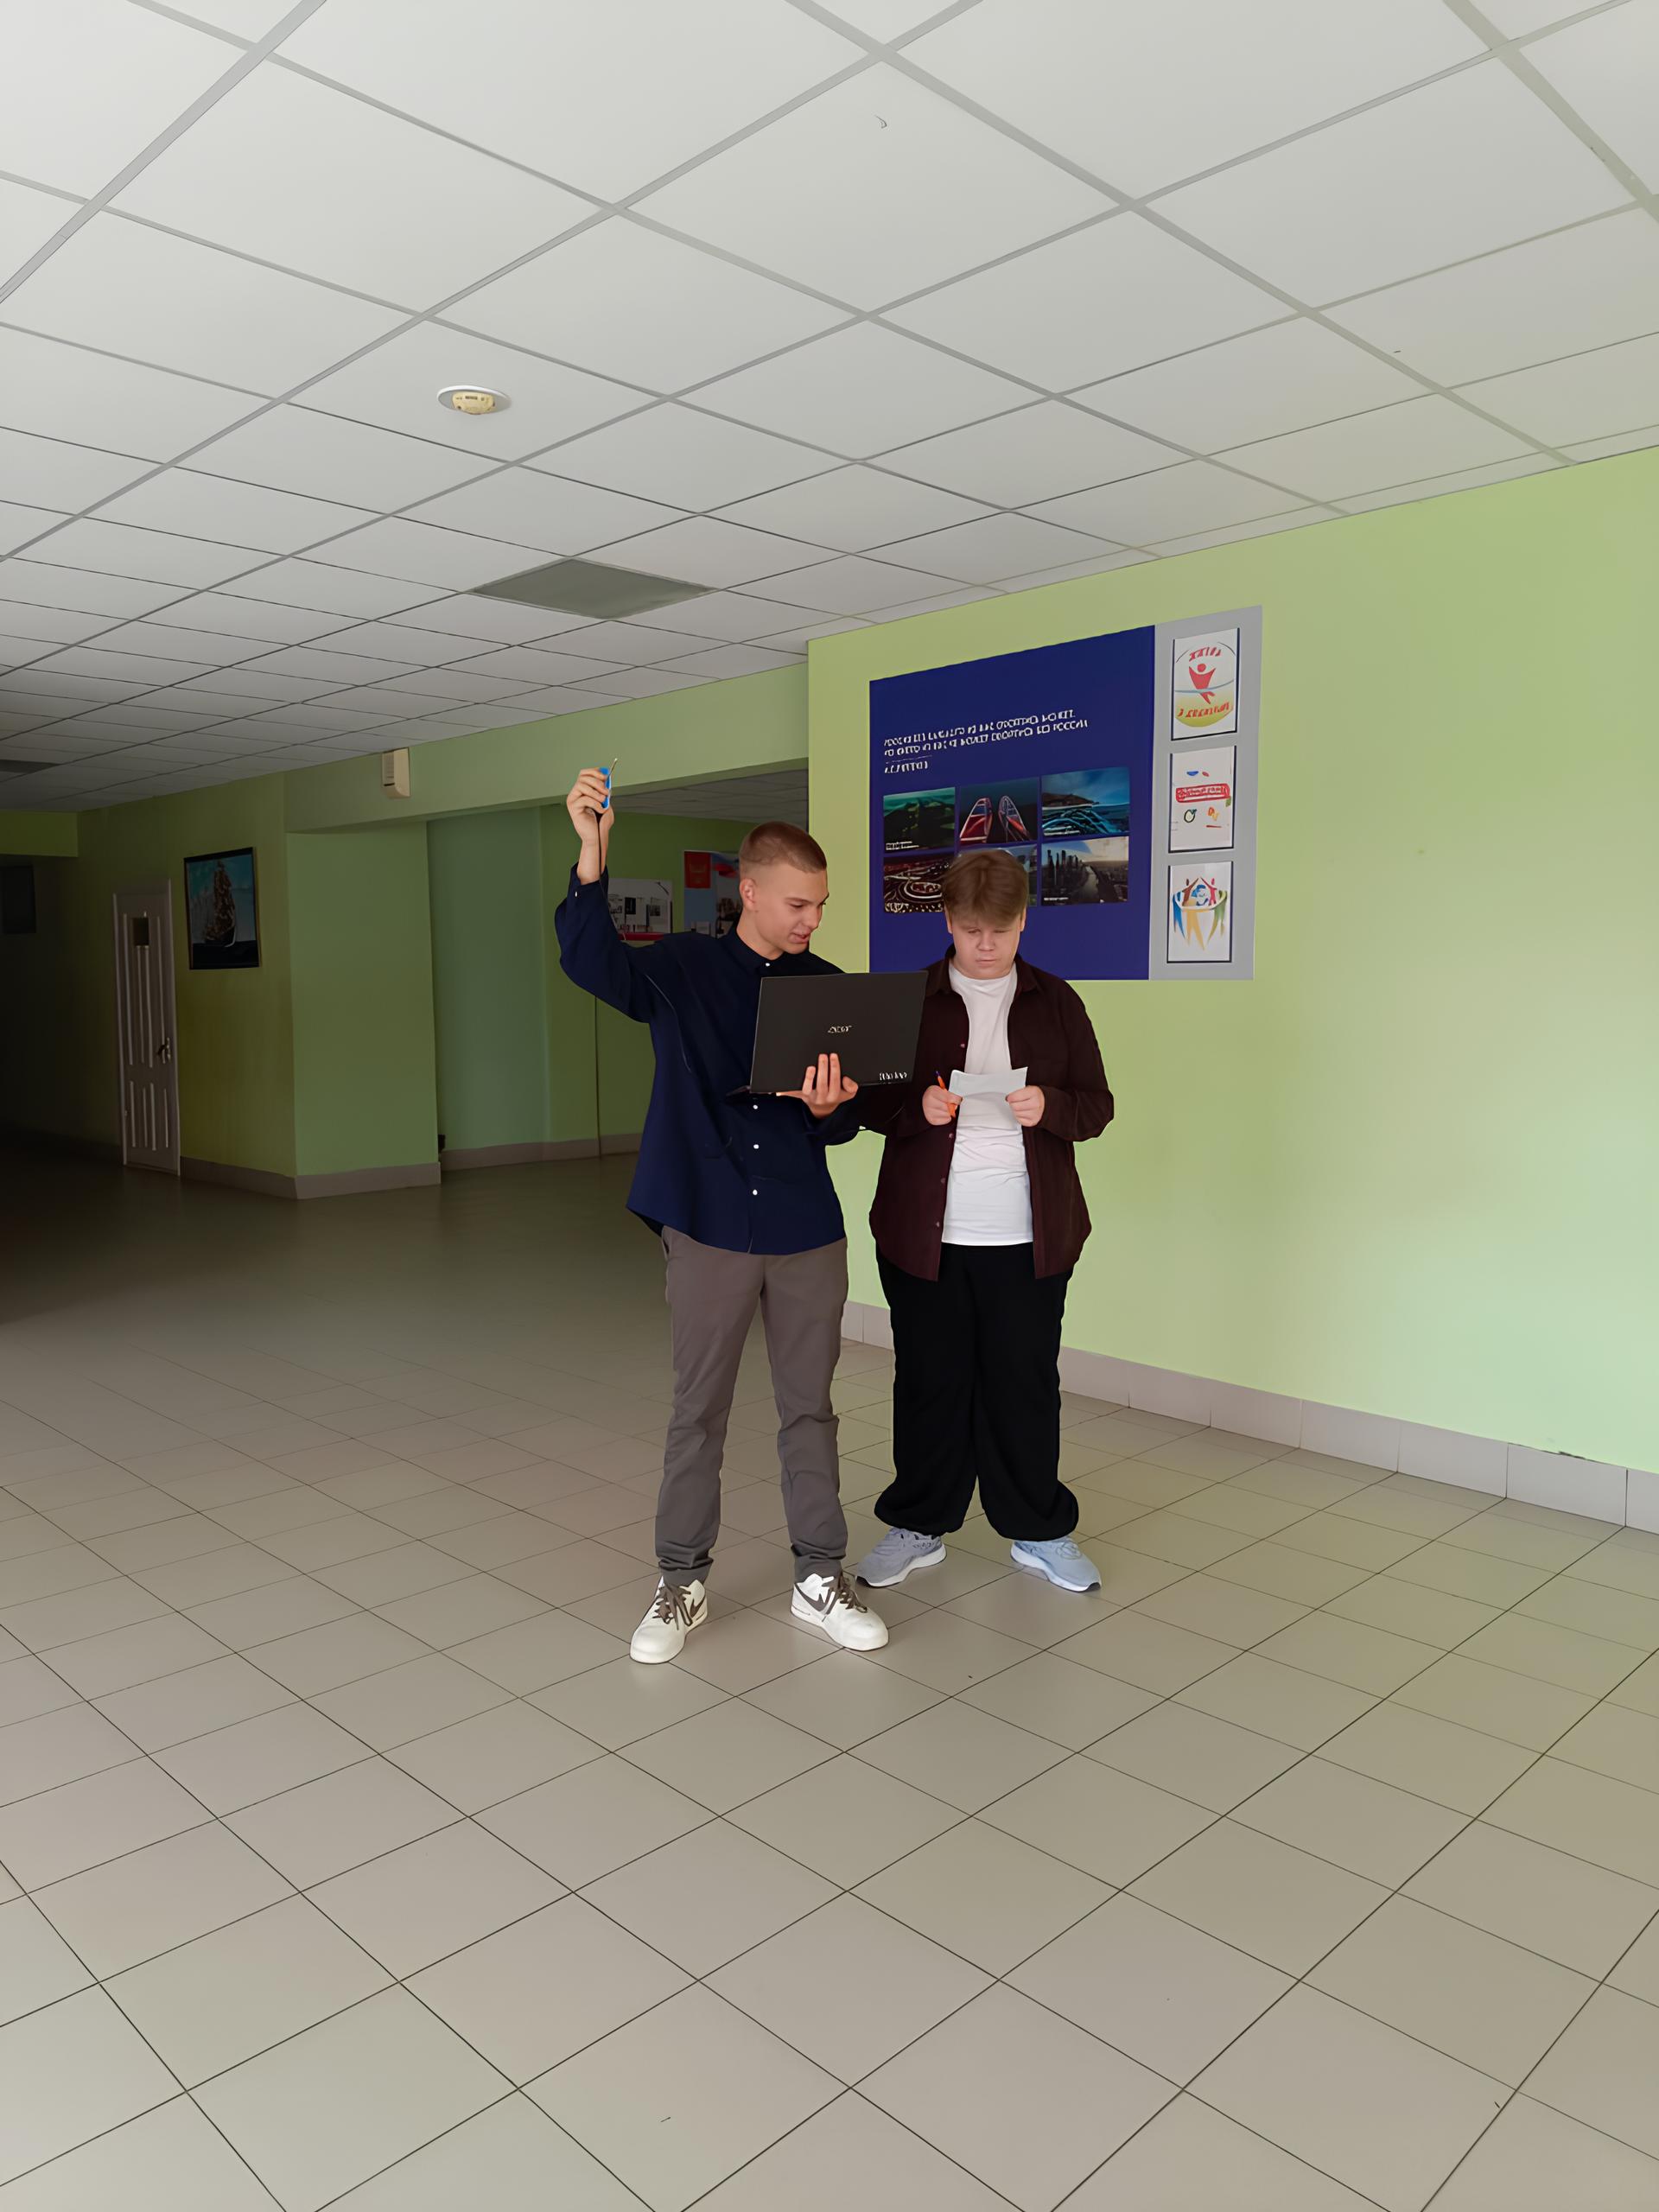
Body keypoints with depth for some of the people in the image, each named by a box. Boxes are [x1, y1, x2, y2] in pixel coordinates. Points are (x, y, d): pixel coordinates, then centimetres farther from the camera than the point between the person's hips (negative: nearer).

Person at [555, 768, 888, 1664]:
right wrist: (592, 852, -33)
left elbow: (844, 1124, 6)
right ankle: (681, 1582, 25)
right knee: (697, 1409, 9)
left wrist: (828, 1109, -18)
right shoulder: (682, 968, -2)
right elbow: (591, 960, -21)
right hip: (708, 1227, -2)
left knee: (808, 1406, 12)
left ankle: (820, 1576, 26)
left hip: (808, 1232, 2)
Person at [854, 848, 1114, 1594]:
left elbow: (1097, 1105, 5)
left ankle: (1039, 1531, 24)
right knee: (929, 1384, 8)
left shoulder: (1056, 1001, 6)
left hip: (1029, 1236, 0)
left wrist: (1047, 1107, -16)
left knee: (1027, 1384, 8)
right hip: (925, 1232, 0)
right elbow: (871, 1102, 5)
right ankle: (918, 1526, 24)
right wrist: (918, 1107, -16)